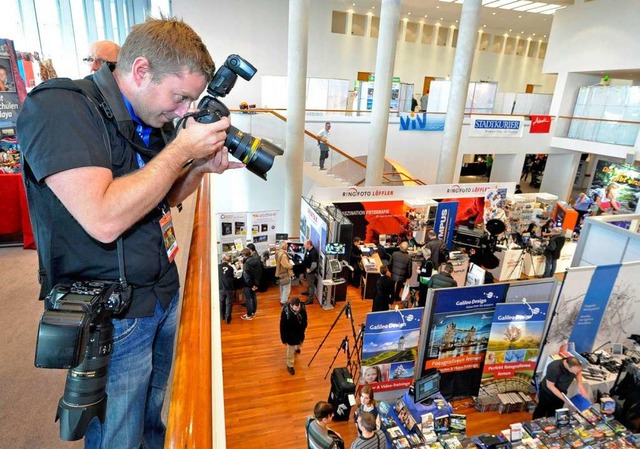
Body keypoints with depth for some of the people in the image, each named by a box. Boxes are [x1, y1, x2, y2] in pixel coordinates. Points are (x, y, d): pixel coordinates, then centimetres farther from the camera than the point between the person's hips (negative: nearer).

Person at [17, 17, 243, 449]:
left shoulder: (147, 120, 5)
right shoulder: (58, 108, -19)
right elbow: (104, 219, -32)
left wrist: (199, 169, -5)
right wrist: (182, 148, -24)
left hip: (164, 295, 7)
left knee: (152, 413, 25)